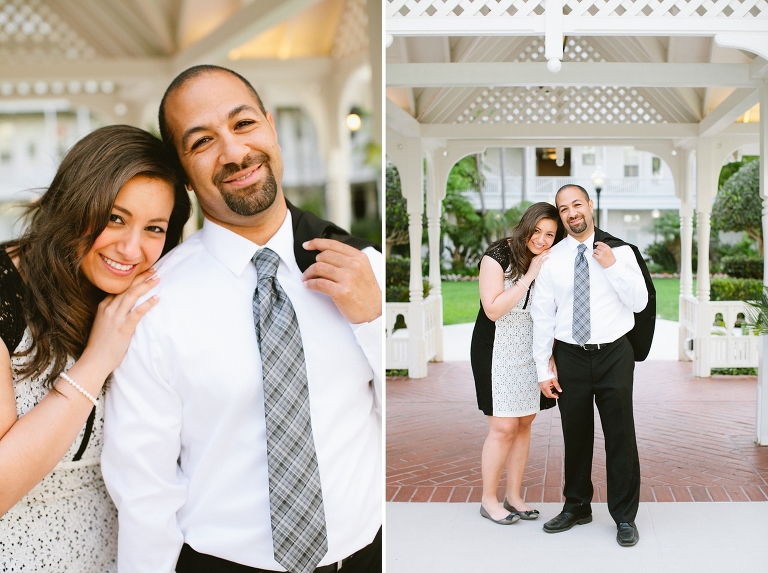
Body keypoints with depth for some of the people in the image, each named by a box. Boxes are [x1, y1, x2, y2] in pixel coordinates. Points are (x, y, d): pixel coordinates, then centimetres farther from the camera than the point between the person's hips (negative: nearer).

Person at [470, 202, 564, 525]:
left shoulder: (549, 262, 3)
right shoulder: (498, 255, -14)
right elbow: (493, 309, -21)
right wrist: (529, 276, -22)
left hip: (531, 350, 6)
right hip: (497, 350, -6)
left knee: (524, 423, 9)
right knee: (503, 427, -6)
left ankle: (514, 496, 22)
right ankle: (488, 500, 10)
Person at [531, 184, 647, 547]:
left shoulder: (620, 252, 0)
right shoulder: (551, 259, 2)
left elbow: (639, 303, -4)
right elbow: (542, 316, 2)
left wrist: (612, 267, -16)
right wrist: (543, 369, -1)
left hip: (614, 355, -1)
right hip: (570, 357, 1)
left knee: (621, 436, 4)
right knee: (575, 436, 12)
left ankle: (625, 517, 18)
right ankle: (576, 507, 30)